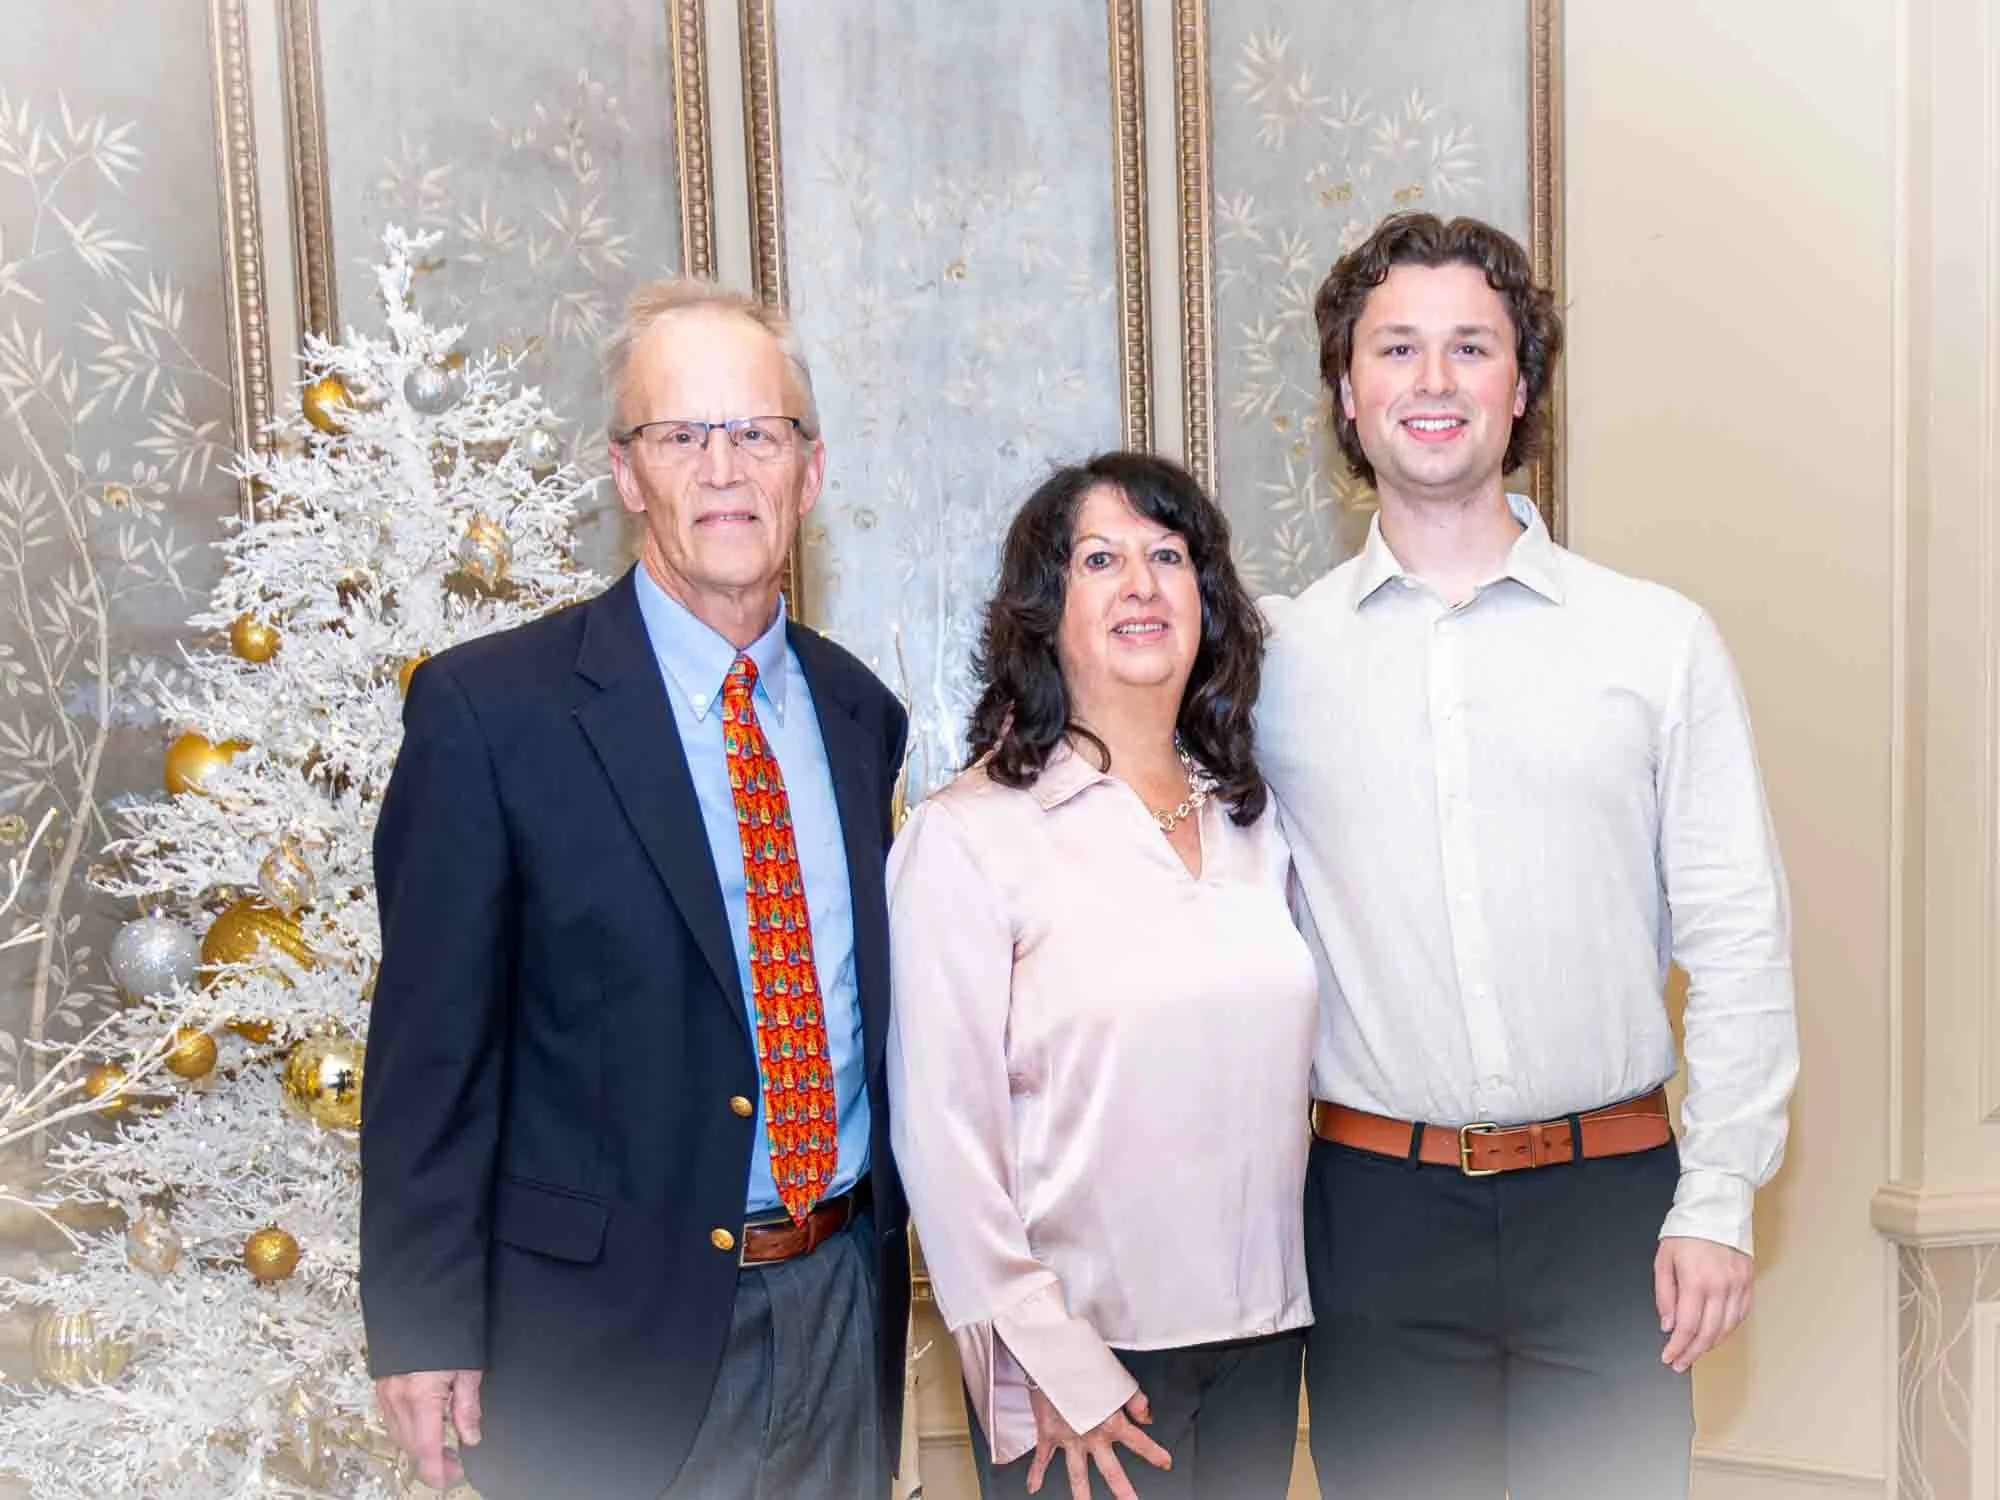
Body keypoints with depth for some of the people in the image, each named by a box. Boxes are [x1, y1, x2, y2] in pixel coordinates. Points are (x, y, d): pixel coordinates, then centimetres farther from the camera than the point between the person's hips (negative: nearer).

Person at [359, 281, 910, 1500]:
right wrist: (423, 1332, -9)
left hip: (846, 1308, 5)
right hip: (609, 1328, -4)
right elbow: (430, 1046, -10)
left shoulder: (860, 712, 5)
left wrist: (889, 1237, 12)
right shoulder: (490, 706, -11)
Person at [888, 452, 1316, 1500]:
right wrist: (1050, 1370, -13)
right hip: (1083, 1347, -5)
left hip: (1260, 1333, 5)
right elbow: (941, 1128, -13)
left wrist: (1287, 1294, 9)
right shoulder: (967, 836, -11)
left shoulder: (1253, 820, 8)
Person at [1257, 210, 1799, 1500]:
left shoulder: (1661, 641, 1)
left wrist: (1719, 1199, -2)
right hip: (1376, 1201, 0)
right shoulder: (1278, 654, 2)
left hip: (1610, 1198, 0)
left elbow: (1740, 939, 2)